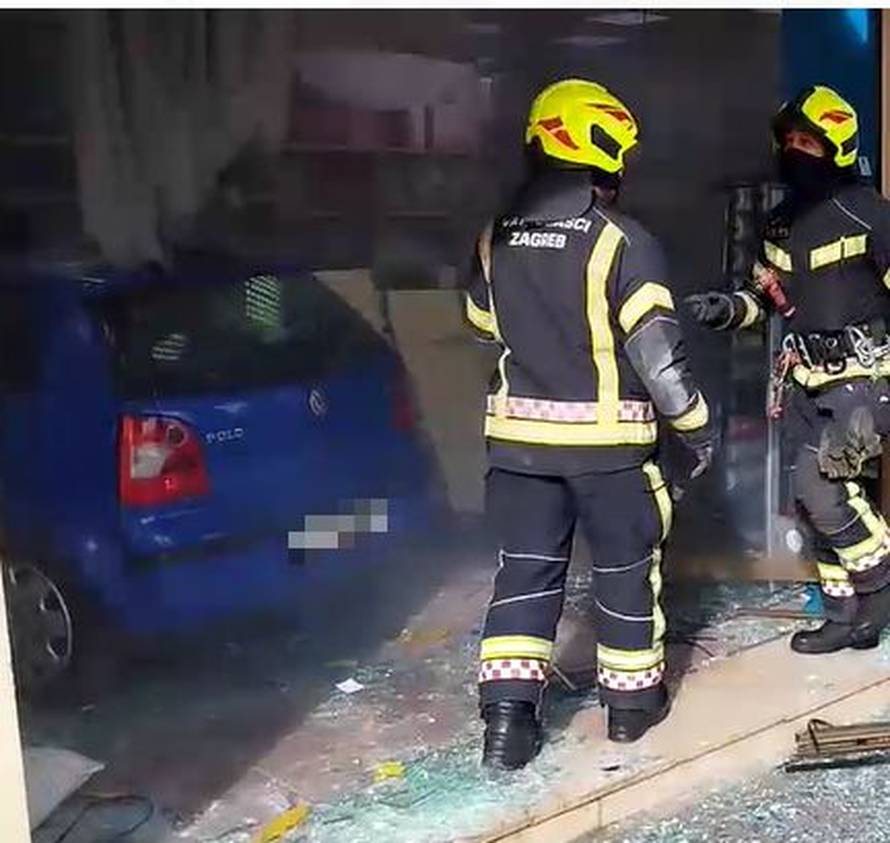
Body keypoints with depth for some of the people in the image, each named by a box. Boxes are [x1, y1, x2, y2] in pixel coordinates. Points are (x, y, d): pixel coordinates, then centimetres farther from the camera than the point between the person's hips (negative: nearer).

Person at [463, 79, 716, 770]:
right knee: (626, 567, 14)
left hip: (519, 434, 4)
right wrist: (697, 423, -3)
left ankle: (508, 714, 6)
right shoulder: (625, 242, -14)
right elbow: (657, 350, -15)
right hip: (608, 437, -4)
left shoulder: (494, 240, 2)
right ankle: (633, 699, 27)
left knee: (527, 569, 11)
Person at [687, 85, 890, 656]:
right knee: (824, 499, 9)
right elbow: (767, 297, 19)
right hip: (807, 381, 7)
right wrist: (729, 309, -1)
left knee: (820, 487, -17)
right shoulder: (781, 224, 10)